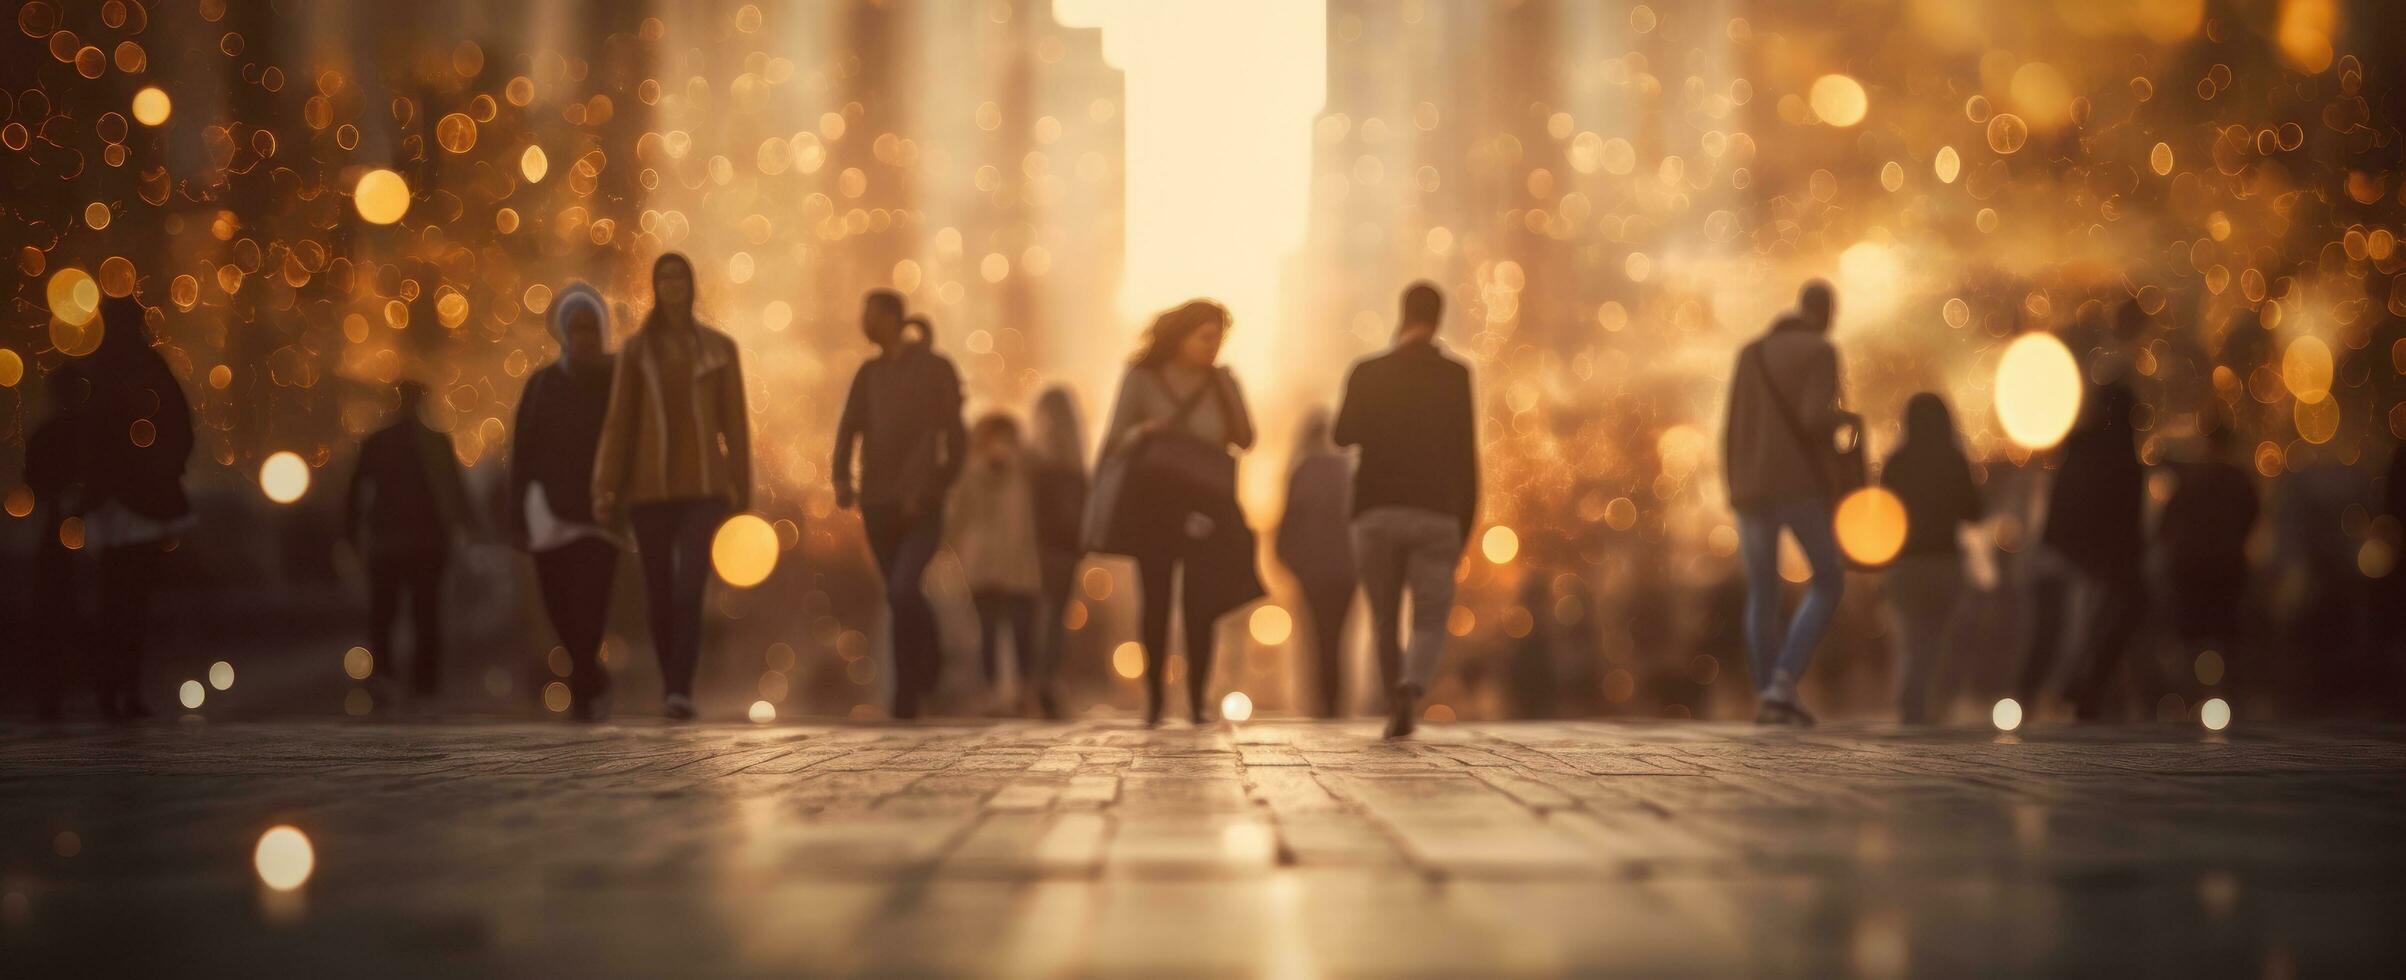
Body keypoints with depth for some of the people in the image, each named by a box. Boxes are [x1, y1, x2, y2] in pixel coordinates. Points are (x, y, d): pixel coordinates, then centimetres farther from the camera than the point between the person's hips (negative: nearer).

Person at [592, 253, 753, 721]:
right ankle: (671, 686, 17)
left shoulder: (720, 348, 6)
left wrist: (741, 489, 1)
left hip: (703, 487, -1)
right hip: (649, 486, 2)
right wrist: (605, 488, -5)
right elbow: (618, 421, 3)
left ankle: (681, 691, -22)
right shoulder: (635, 350, 7)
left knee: (690, 589, -17)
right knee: (659, 594, 4)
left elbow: (735, 422, 5)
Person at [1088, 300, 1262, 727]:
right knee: (1156, 602, 0)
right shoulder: (1143, 378, 0)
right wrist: (1142, 433, -20)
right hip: (1153, 503, -1)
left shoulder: (1221, 382, 6)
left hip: (1206, 505, 1)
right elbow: (1114, 441, 0)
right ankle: (1153, 699, 6)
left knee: (1200, 604, -6)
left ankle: (1198, 699, 0)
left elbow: (1245, 439, -1)